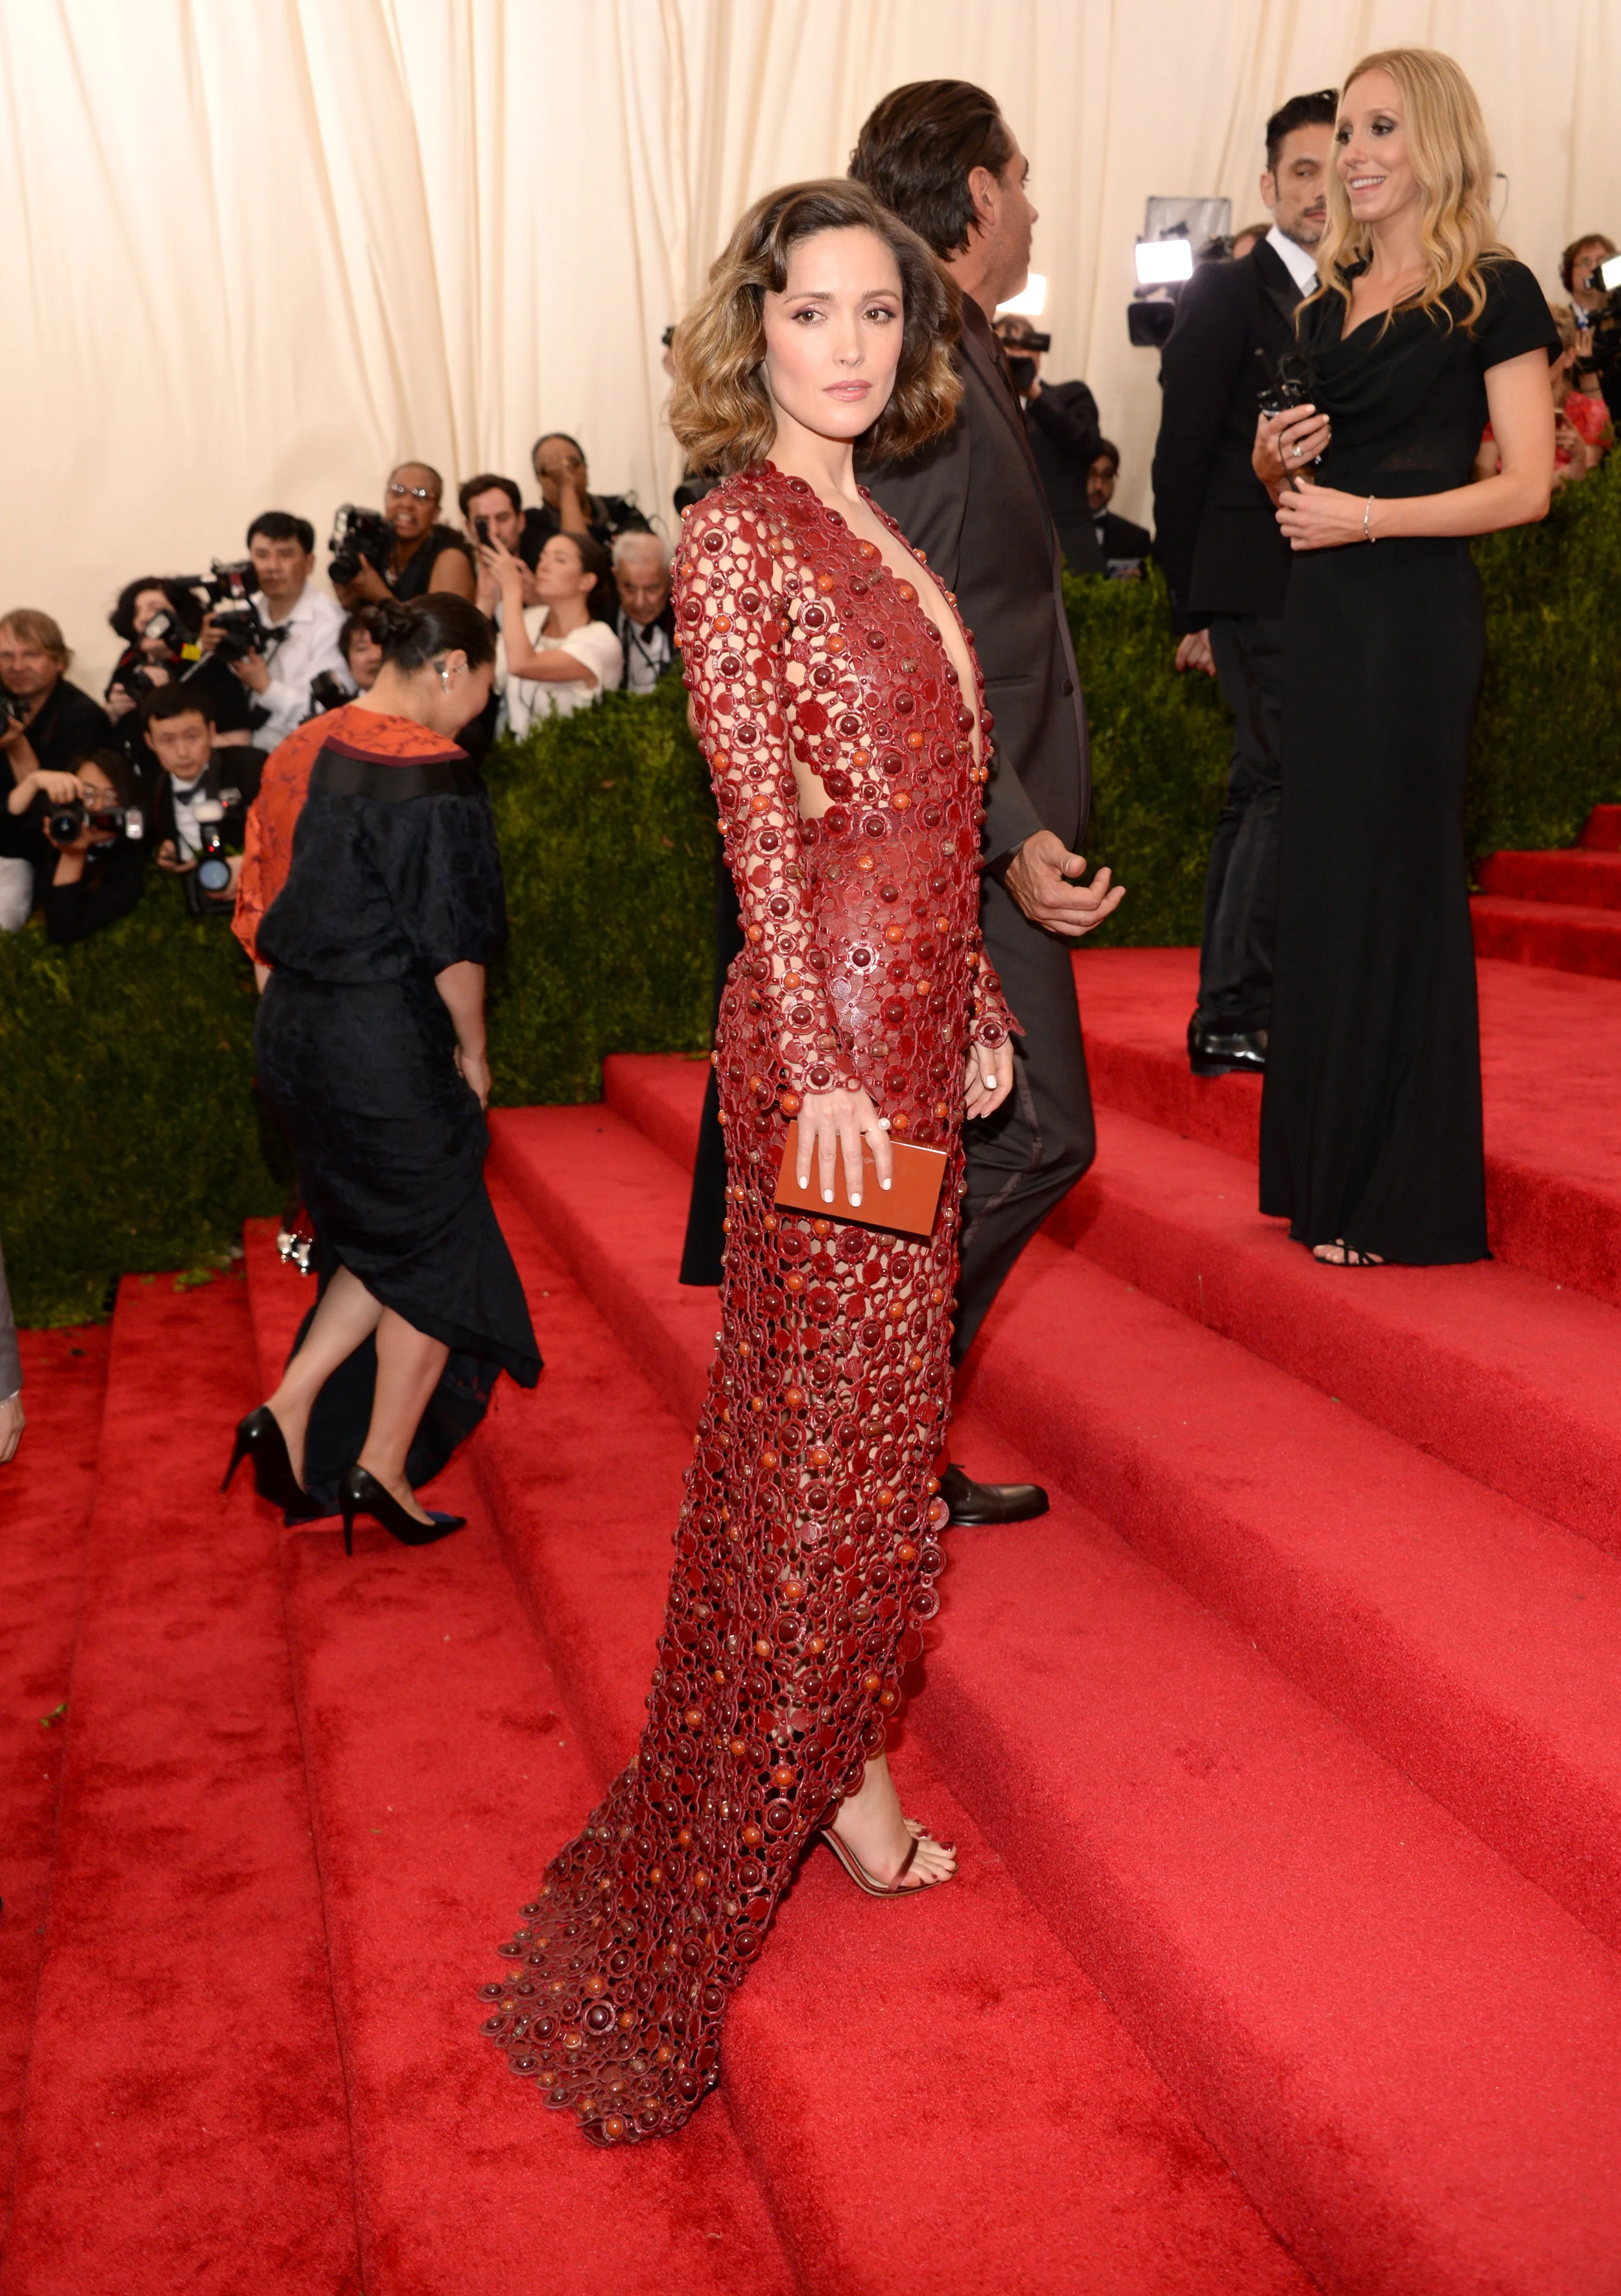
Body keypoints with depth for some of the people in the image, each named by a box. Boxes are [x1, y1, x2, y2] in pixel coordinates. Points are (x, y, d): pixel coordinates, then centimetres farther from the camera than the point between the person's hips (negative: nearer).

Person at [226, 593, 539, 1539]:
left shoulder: (311, 747, 6)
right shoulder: (434, 774, -17)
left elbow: (278, 901, 11)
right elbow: (450, 940, -16)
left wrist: (291, 1000, 18)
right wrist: (472, 1050, -3)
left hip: (292, 1032, 8)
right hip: (385, 1047, -8)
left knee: (380, 1240, 22)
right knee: (436, 1253, 10)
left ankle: (289, 1410, 13)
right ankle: (382, 1469, 16)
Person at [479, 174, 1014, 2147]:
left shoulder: (876, 537, 17)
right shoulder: (734, 534, -8)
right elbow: (762, 820, -15)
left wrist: (976, 1014, 16)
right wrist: (822, 1066, -20)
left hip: (914, 1034, 8)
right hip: (827, 1039, -8)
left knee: (877, 1409, 16)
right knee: (824, 1429, -1)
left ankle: (837, 1761, 32)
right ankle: (799, 1788, 15)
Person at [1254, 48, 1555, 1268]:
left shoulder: (1493, 293, -5)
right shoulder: (1331, 298, 15)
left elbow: (1526, 485, -12)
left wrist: (1367, 516, -18)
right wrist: (1276, 455, 0)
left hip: (1418, 614, -7)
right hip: (1323, 608, 7)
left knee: (1395, 881, -3)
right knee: (1322, 875, 8)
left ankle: (1402, 1198, 8)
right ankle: (1328, 1166, 18)